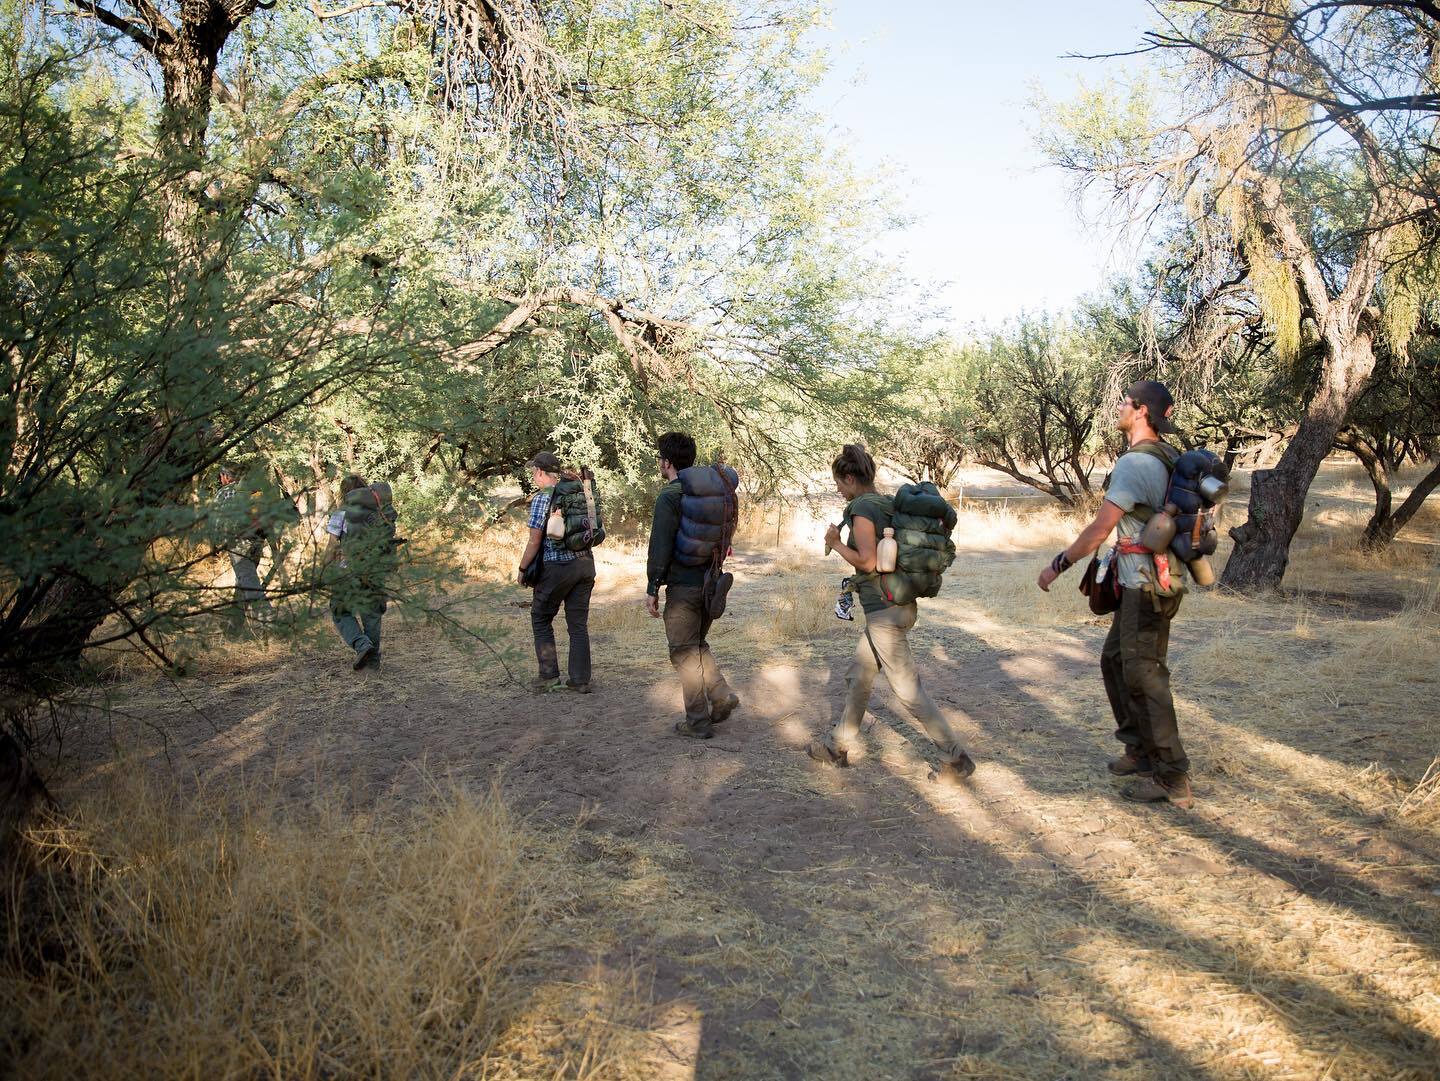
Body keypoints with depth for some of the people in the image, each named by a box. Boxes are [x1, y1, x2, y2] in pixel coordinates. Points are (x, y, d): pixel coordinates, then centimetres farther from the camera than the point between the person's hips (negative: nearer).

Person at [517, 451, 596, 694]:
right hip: (585, 563, 6)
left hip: (557, 567, -6)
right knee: (579, 624, 9)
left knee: (541, 620, 11)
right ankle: (580, 680, 10)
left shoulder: (541, 498, -11)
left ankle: (549, 676, 9)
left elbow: (534, 541, -12)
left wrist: (522, 569, -2)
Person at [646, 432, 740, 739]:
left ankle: (698, 722, 8)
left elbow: (660, 547, -16)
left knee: (684, 652, 4)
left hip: (683, 585, -7)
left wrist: (652, 588, -9)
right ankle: (722, 697, 11)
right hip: (712, 580, 7)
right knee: (698, 644, 24)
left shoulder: (670, 495, -14)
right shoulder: (720, 489, 9)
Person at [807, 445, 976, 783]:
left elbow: (867, 561, -22)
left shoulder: (861, 508, -15)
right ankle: (837, 746, 29)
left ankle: (956, 758, 4)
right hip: (899, 605, 10)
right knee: (857, 676, 18)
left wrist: (836, 543, -8)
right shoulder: (888, 504, 12)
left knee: (908, 689, -2)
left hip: (884, 611, -10)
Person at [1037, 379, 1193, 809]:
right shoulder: (1166, 458, 11)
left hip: (1146, 586, -10)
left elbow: (1100, 528, -20)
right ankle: (1140, 750, 30)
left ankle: (1172, 779, 1)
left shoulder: (1135, 463, -19)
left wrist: (1057, 566, -11)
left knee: (1143, 677, -5)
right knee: (1114, 661, 20)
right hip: (1142, 583, 10)